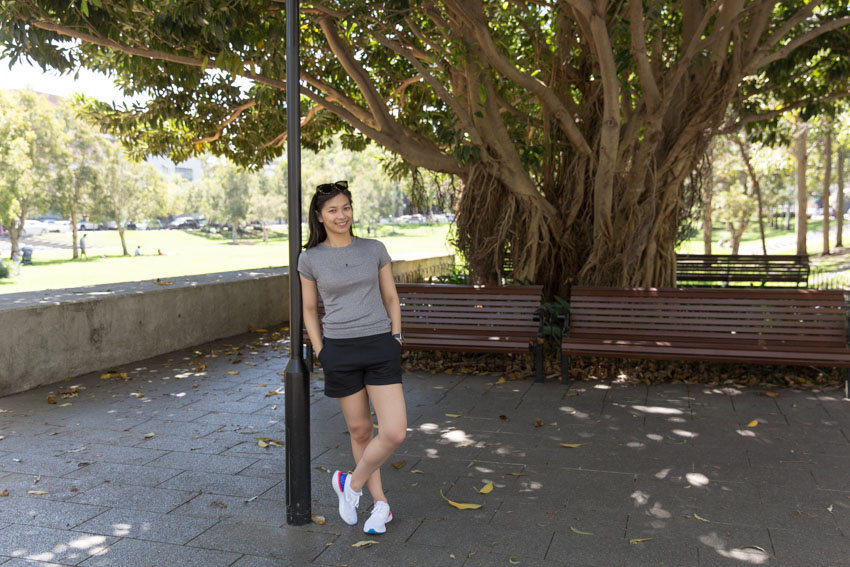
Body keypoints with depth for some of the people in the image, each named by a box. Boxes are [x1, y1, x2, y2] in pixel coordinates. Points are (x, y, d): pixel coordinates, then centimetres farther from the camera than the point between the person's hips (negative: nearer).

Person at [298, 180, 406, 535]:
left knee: (395, 432, -8)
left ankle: (351, 483, 17)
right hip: (339, 350, 0)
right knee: (360, 429, 9)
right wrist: (320, 352, 3)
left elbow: (391, 297, 11)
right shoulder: (310, 259, 1)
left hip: (380, 347, 1)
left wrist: (396, 337, 4)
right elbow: (310, 310, 9)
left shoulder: (374, 249, 3)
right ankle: (380, 503, 26)